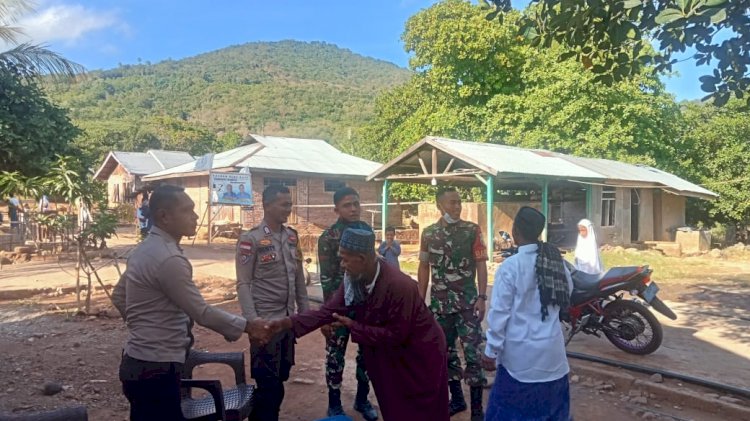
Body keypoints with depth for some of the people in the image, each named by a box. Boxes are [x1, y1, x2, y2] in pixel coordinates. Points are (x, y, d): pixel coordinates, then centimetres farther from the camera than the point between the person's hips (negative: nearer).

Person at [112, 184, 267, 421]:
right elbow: (202, 313, -20)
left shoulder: (145, 249, 8)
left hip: (139, 364, 10)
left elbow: (119, 296, 19)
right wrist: (246, 327, -10)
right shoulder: (168, 259, -22)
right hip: (156, 371, -10)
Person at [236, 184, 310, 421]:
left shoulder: (292, 236, 8)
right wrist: (252, 319, -19)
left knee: (280, 378, 14)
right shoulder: (250, 239, -10)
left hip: (288, 318, 6)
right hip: (266, 320, -6)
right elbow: (243, 283, -12)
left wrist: (304, 310, 12)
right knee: (268, 382, 3)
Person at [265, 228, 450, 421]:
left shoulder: (399, 286, -34)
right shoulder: (353, 280, -11)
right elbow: (329, 310, -10)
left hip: (421, 353, -7)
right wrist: (288, 322, -20)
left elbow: (396, 334, -27)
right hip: (392, 354, 7)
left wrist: (354, 327, -23)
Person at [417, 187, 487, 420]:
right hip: (439, 302, 3)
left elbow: (481, 266, -4)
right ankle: (456, 398, 27)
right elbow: (424, 268, 9)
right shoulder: (429, 233, 4)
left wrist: (482, 298, -11)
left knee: (472, 352, -4)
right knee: (445, 351, 12)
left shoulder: (472, 230, -4)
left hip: (468, 301, -3)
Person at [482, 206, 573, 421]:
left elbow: (499, 312, -14)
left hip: (522, 354, -5)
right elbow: (567, 294, 13)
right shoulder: (556, 261, 0)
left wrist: (491, 351, -7)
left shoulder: (511, 265, -16)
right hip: (553, 351, 5)